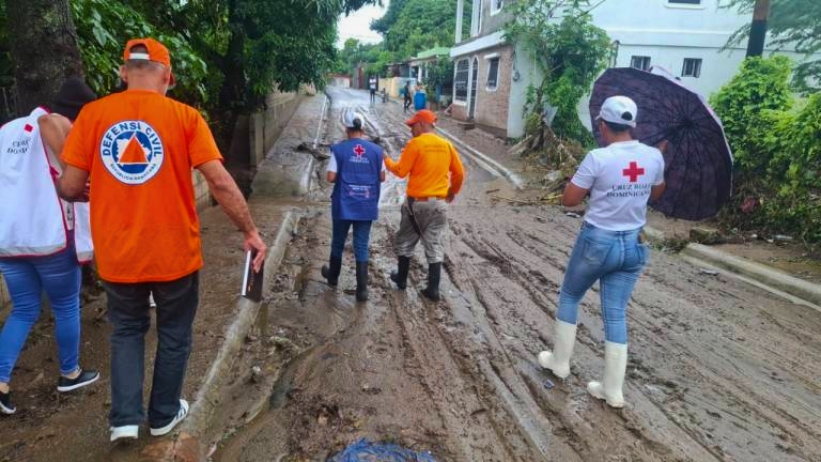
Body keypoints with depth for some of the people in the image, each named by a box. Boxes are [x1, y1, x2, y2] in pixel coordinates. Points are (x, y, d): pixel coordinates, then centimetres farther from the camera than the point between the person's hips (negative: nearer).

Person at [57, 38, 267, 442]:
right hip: (175, 252, -1)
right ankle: (164, 415, 35)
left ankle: (124, 418, 20)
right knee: (174, 335, 19)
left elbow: (69, 188, -4)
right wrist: (250, 232, -5)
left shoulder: (92, 114, -3)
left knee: (126, 330, 25)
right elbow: (220, 183, -15)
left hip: (117, 255, 2)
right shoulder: (184, 116, -8)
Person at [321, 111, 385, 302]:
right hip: (367, 206, 1)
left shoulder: (339, 149, -8)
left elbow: (331, 178, -9)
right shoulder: (376, 150, -2)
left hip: (343, 205, -1)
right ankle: (362, 289, 5)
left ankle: (333, 276, 39)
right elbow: (382, 178, 4)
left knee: (338, 242, 18)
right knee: (361, 247, 6)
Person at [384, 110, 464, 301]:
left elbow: (401, 171, -9)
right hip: (439, 203, 4)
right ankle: (433, 289, 7)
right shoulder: (446, 145, 4)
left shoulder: (415, 144, -10)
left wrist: (387, 161, 9)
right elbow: (459, 173, 8)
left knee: (405, 242, 16)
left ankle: (401, 279, 28)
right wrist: (453, 191, 23)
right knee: (435, 246, 6)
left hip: (417, 202, -3)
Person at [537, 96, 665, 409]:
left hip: (597, 241, -4)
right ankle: (613, 390, 18)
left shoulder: (598, 158, -18)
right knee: (616, 314, 11)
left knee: (569, 297, 19)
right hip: (633, 245, 5)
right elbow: (656, 193, 16)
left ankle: (560, 362, 31)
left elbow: (569, 200, -11)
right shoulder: (654, 157, -2)